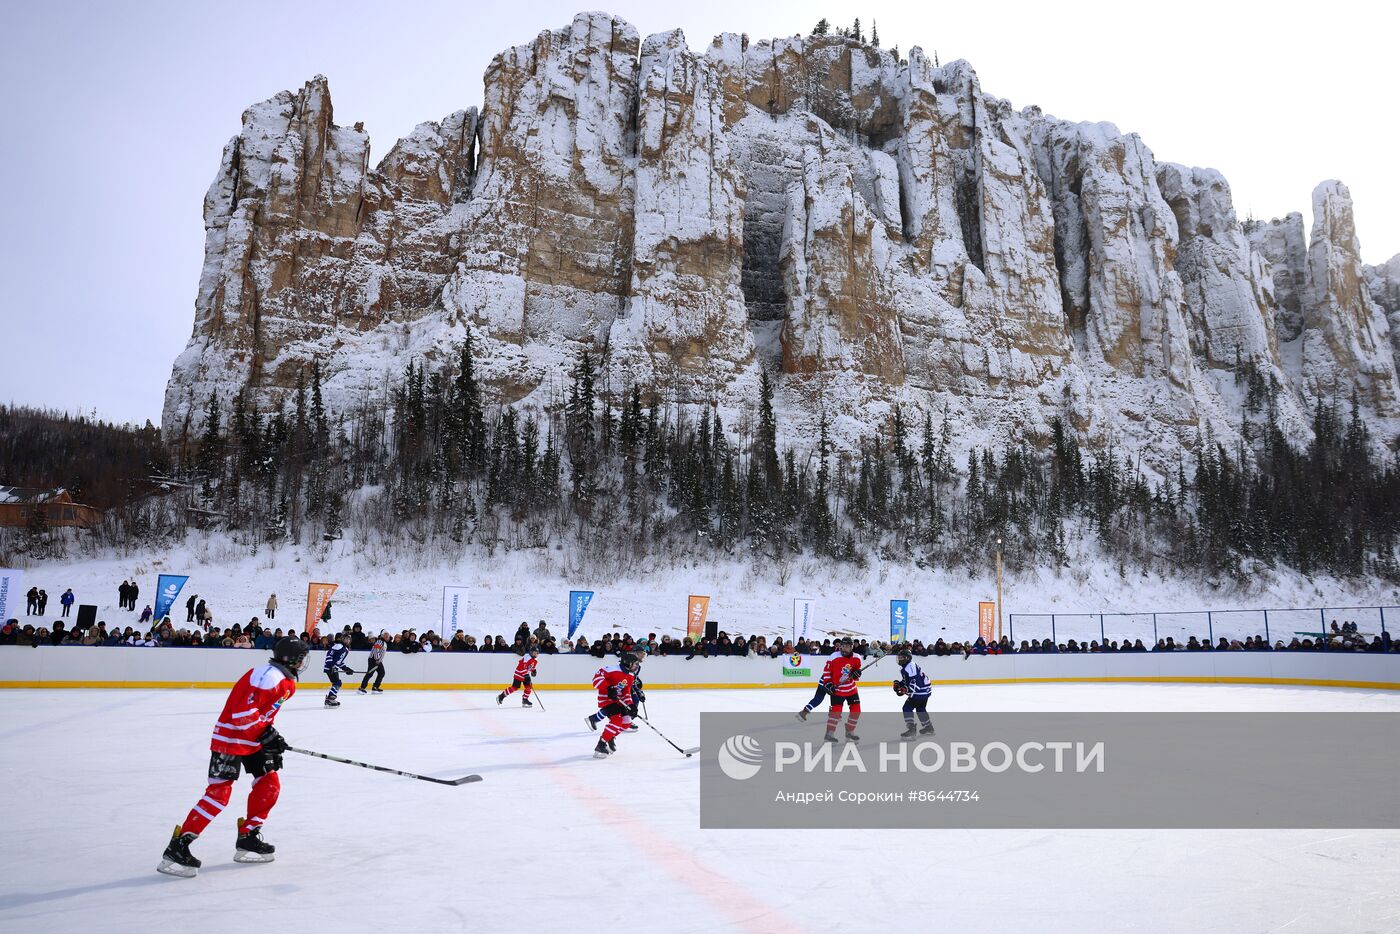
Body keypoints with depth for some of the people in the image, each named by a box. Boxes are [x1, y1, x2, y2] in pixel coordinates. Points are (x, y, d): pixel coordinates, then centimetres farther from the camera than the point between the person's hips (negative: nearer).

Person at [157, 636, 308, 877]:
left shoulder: (285, 681, 10)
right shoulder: (268, 676, -23)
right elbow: (243, 714, -27)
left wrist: (272, 738, 14)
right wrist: (267, 735, -22)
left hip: (253, 739, 10)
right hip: (230, 738, -10)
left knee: (269, 784, 8)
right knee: (219, 792, -13)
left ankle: (248, 838, 18)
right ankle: (177, 847, -6)